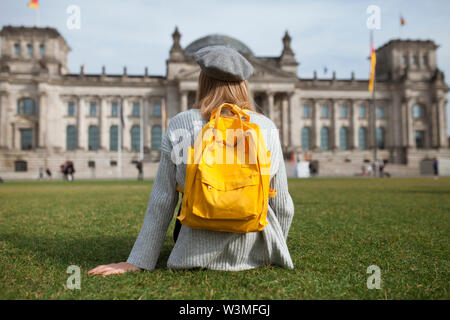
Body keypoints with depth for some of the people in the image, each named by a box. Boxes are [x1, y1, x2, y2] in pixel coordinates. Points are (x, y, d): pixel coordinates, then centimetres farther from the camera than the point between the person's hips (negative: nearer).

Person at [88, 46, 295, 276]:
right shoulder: (267, 127, -4)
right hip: (256, 253, 0)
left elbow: (162, 200, -6)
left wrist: (137, 262, 3)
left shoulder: (180, 126, -7)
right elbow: (282, 205, 1)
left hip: (198, 254, 0)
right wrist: (274, 250, 19)